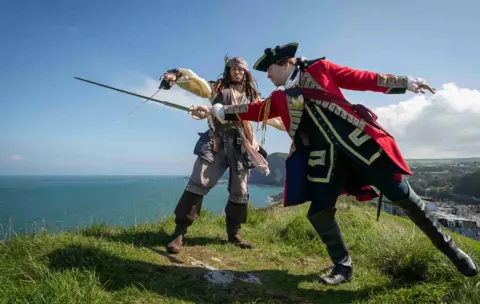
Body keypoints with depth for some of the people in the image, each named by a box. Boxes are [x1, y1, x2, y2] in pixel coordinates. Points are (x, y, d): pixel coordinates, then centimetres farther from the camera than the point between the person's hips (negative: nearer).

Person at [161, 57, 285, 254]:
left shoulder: (251, 96, 20)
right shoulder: (217, 88, 12)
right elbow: (195, 81, -4)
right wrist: (175, 75, -24)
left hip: (241, 146, 3)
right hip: (217, 143, -3)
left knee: (240, 191, 7)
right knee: (198, 183, -13)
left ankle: (234, 234, 24)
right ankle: (179, 233, -7)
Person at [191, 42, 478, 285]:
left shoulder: (319, 68, 6)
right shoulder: (279, 99, 16)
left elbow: (363, 79, 5)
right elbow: (252, 110, 15)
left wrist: (405, 82, 2)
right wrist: (214, 110, 13)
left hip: (358, 140, -3)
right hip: (324, 155, 4)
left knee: (401, 194, -2)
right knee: (319, 212, -3)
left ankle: (448, 246, 20)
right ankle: (343, 265, 18)